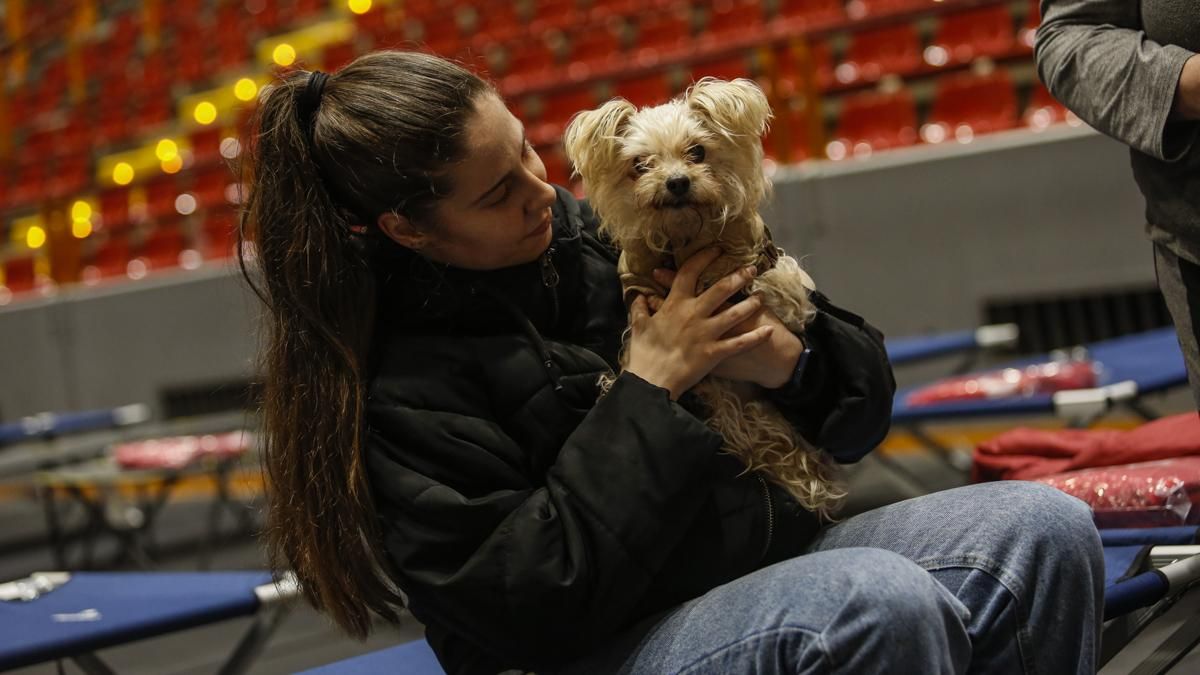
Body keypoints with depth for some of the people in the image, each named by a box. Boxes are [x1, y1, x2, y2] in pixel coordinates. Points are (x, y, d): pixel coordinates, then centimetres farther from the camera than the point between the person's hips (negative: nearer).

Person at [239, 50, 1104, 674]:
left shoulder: (604, 242, 4)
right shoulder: (399, 391, -12)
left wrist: (792, 359, -14)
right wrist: (650, 389, -17)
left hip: (775, 557, 6)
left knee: (1047, 528, -14)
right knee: (881, 600, -33)